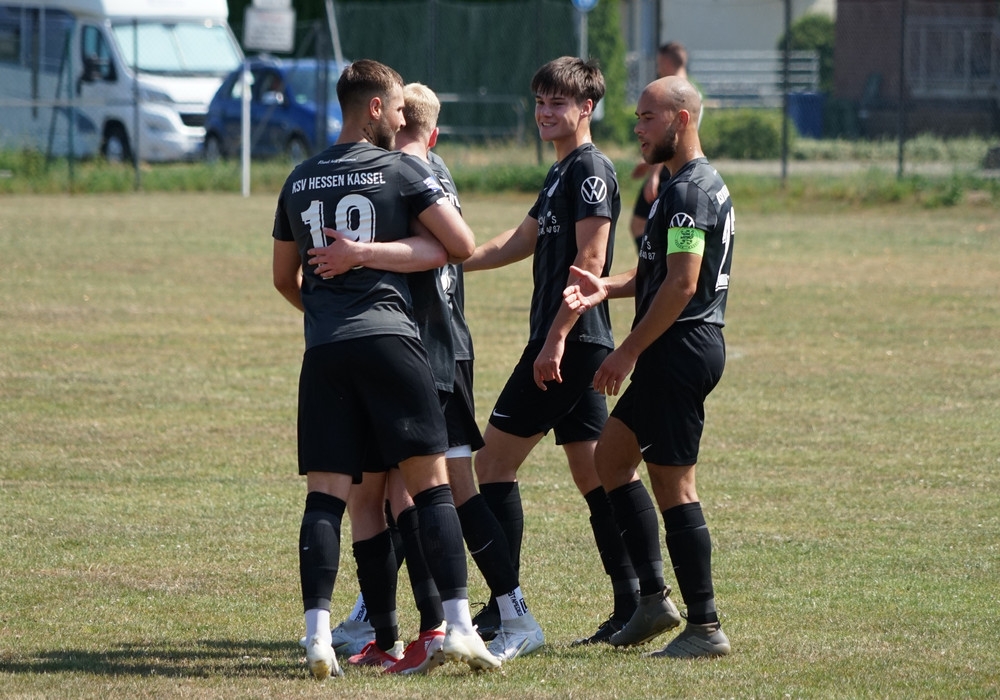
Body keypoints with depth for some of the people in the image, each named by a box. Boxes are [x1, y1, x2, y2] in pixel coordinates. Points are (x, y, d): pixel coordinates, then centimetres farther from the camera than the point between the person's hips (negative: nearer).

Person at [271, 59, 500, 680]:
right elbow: (463, 245, -3)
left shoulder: (300, 181, 16)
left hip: (323, 349, 4)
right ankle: (459, 625, -7)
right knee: (432, 484, -1)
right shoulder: (404, 170, 1)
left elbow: (285, 277, 25)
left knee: (326, 494, 1)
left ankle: (318, 634, -10)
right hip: (388, 337, -4)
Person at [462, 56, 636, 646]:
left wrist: (555, 338, -22)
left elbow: (589, 260, -18)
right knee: (592, 472, 9)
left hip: (570, 342, -10)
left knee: (495, 462, -6)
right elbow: (520, 243, 29)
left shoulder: (591, 169, -11)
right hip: (583, 348, 10)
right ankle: (632, 604, 6)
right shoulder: (563, 172, 20)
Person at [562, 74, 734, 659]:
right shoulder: (701, 183, 17)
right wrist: (607, 287, 5)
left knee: (673, 484, -7)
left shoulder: (689, 190, -17)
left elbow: (681, 284, -23)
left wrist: (629, 352, -20)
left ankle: (706, 628, -3)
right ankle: (654, 596, 16)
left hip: (681, 348, -11)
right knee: (612, 455, 17)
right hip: (676, 352, 11)